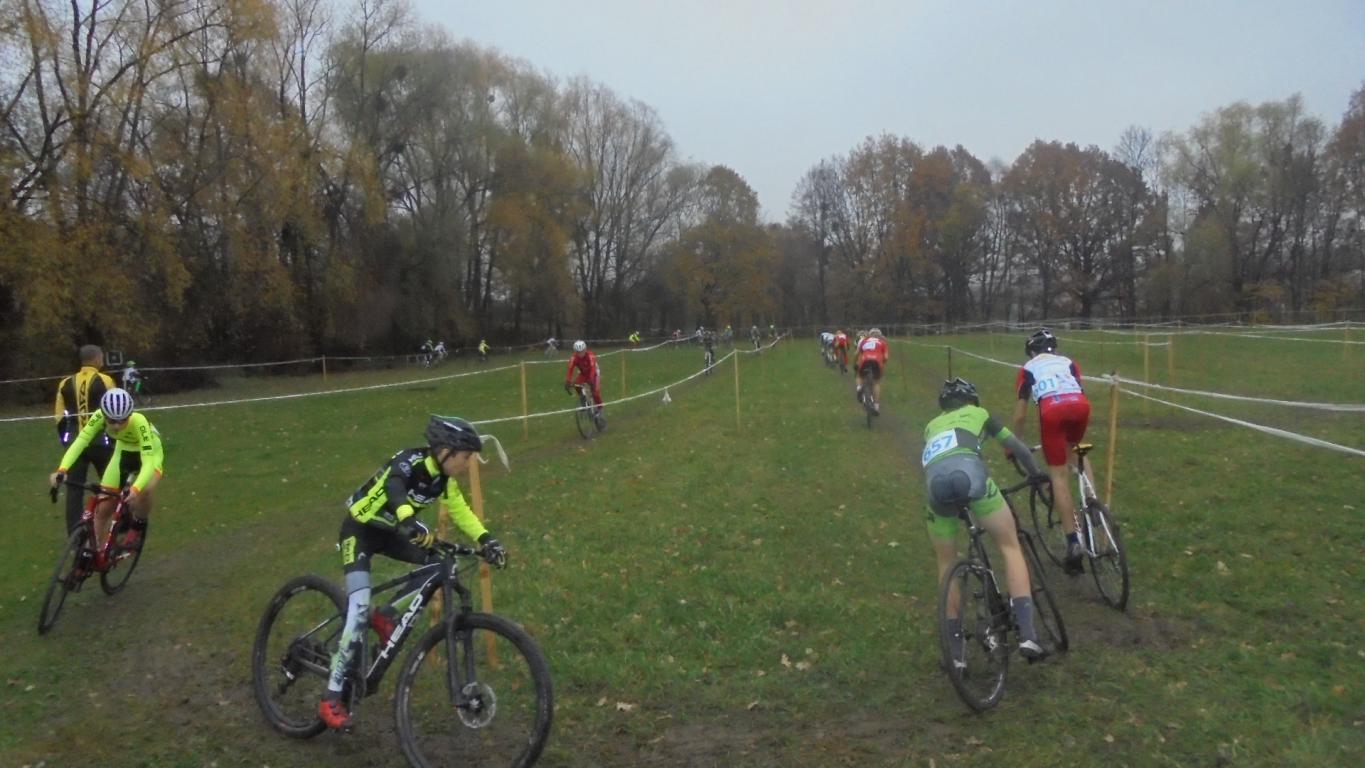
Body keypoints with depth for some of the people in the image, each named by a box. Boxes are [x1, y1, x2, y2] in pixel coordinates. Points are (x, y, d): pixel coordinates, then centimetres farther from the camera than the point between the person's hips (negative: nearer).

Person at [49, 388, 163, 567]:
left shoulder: (138, 421, -39)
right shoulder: (100, 416, -29)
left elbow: (148, 461, -45)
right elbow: (79, 442, -35)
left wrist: (135, 489, -60)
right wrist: (62, 470, -51)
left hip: (149, 452, -4)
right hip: (123, 452, 4)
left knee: (146, 489, -35)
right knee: (102, 508, -1)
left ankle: (138, 526, -5)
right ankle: (95, 554, 19)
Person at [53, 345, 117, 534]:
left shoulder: (65, 384, 8)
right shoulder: (104, 381, -6)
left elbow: (59, 418, 9)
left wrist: (66, 440, 20)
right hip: (100, 442, -4)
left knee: (74, 491, 5)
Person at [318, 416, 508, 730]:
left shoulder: (444, 477, -6)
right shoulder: (411, 462, -30)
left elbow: (460, 510, 0)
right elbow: (393, 485, -51)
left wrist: (486, 540, -16)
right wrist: (409, 521, -70)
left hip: (389, 532, 7)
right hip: (360, 530, -7)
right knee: (360, 609, -19)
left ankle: (385, 616, 7)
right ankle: (331, 698, -11)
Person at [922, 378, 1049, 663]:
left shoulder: (932, 426, 41)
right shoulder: (977, 413, 35)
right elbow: (1016, 446, 43)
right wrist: (1037, 473, 60)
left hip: (935, 481, 2)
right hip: (968, 472, -2)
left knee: (947, 563, 21)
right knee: (1011, 546, 15)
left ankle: (955, 648, 22)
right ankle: (1027, 634, 3)